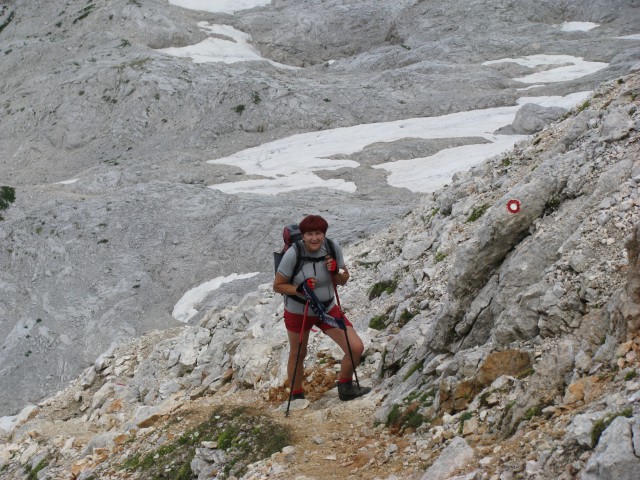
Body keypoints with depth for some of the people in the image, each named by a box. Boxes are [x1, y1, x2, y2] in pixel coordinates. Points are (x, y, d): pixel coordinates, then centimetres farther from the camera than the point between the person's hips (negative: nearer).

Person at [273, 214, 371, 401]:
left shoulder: (333, 248, -14)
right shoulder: (293, 254, -25)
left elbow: (343, 280, -1)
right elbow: (277, 286, -15)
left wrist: (335, 272, -23)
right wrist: (299, 289, -32)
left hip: (328, 309, 3)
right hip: (298, 312, -3)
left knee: (356, 348, -6)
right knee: (297, 356, 17)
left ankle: (345, 388, 19)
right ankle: (296, 397, 41)